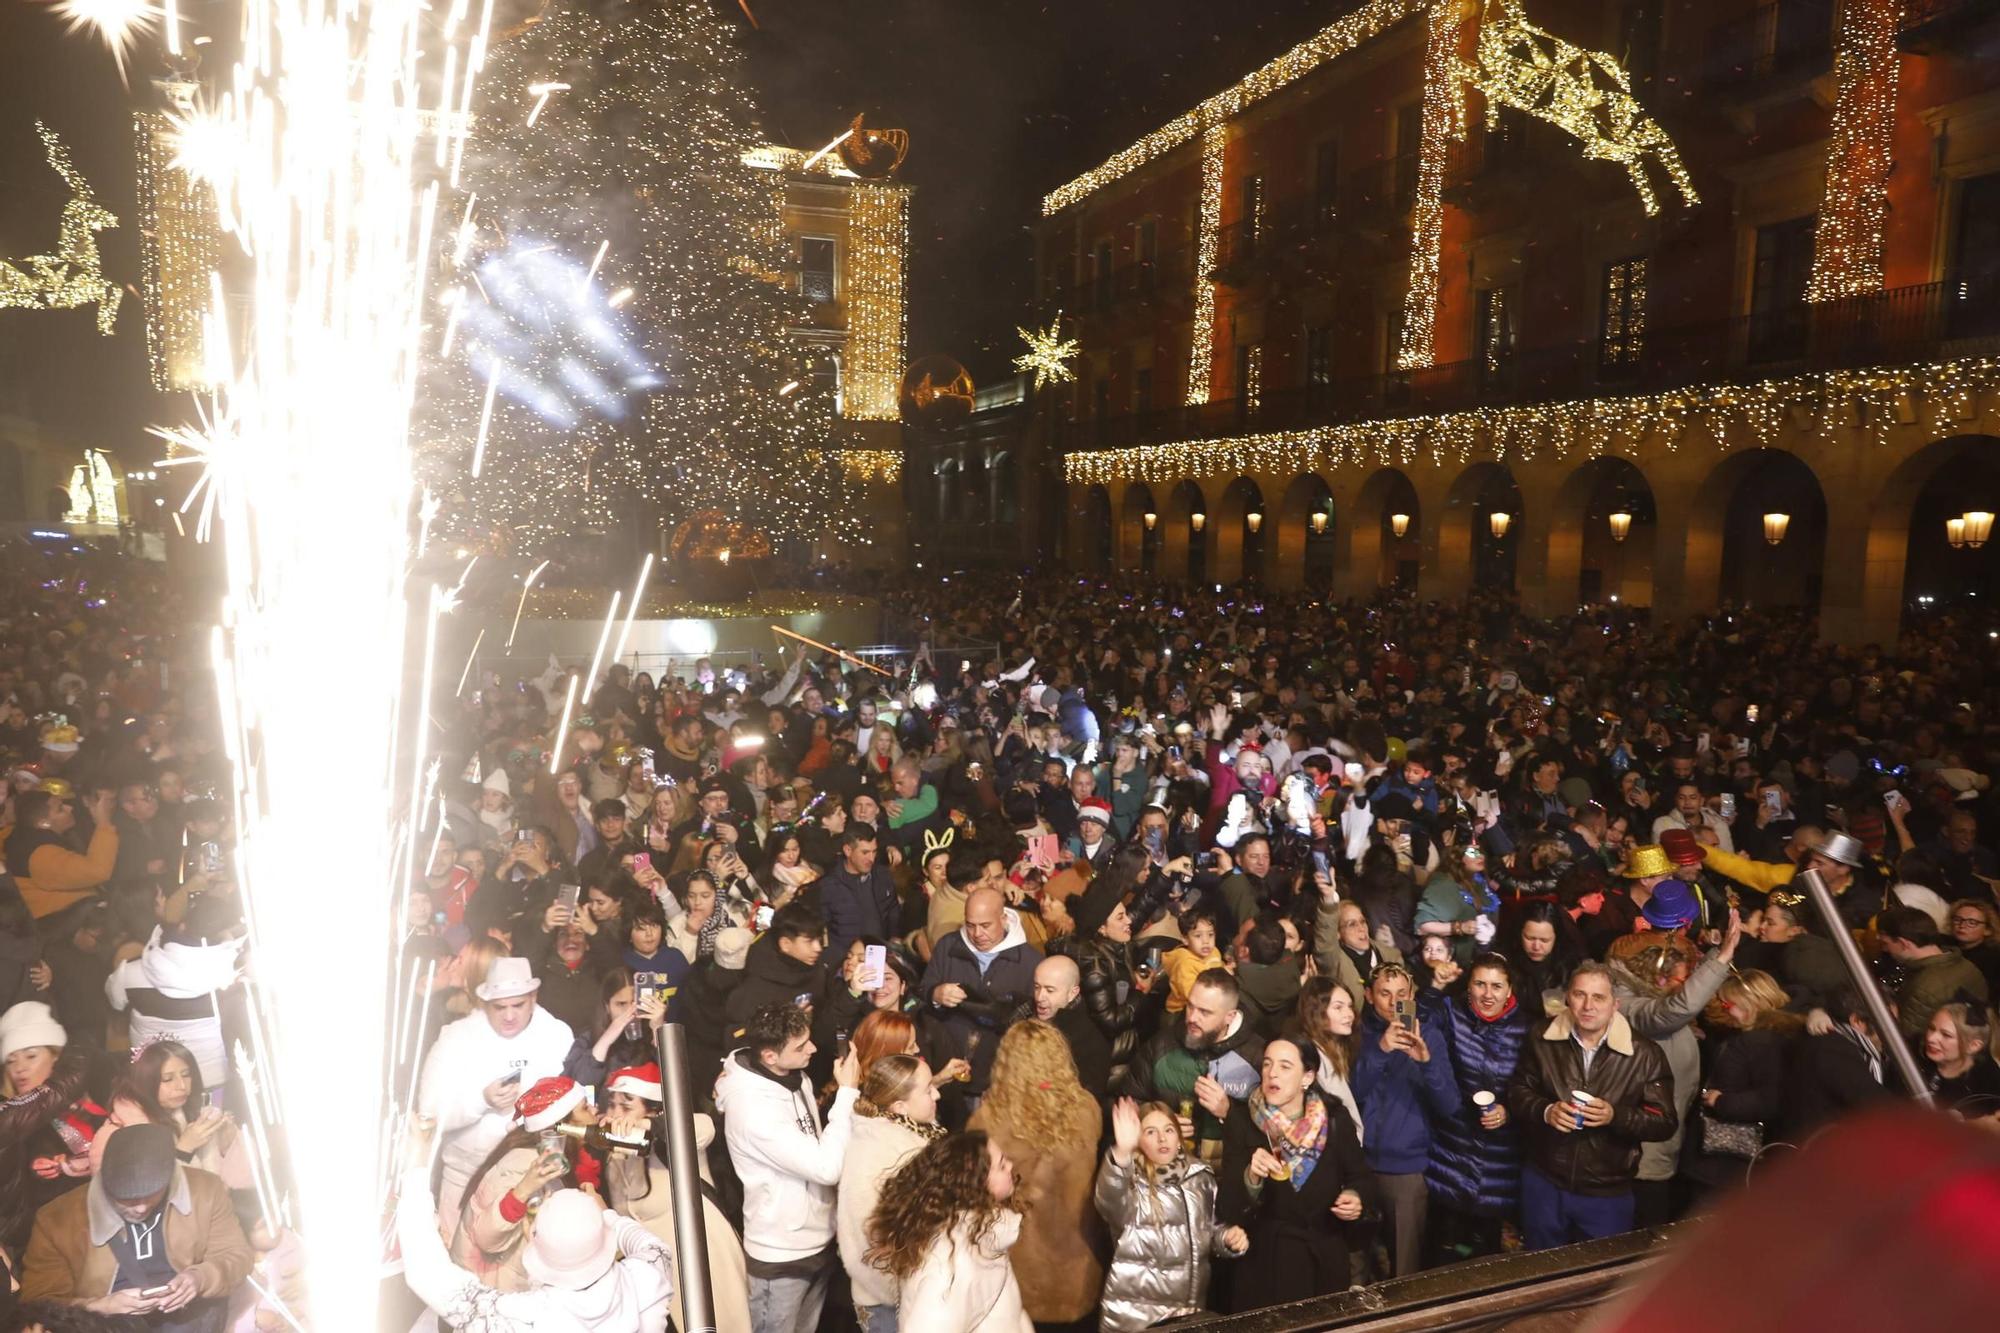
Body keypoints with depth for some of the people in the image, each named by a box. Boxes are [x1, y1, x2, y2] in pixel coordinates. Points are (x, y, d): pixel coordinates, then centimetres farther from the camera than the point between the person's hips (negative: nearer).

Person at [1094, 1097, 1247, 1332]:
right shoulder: (1130, 1179, -11)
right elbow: (1110, 1206, -34)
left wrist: (1227, 1238, -5)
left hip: (1190, 1308, 4)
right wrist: (1122, 1153, -51)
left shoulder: (1200, 1175, 5)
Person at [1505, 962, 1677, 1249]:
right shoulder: (1544, 1042, -2)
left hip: (1608, 1194, -2)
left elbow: (1665, 1123, -9)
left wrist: (1616, 1116, -26)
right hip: (1543, 1183, 2)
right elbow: (1517, 1094, 3)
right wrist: (1545, 1111, -18)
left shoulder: (1644, 1054, -10)